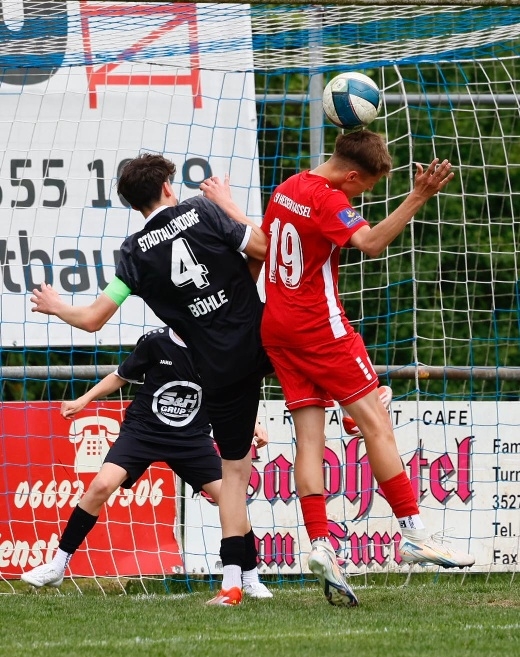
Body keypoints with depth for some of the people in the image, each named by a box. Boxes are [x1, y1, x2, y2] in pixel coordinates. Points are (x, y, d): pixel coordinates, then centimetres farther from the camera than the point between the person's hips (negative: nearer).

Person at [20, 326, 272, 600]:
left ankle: (251, 579, 8)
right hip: (142, 430, -2)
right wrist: (83, 400, -3)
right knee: (102, 485, -21)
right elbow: (121, 376, 4)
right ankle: (57, 567, -10)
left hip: (193, 438, 2)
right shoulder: (155, 342, -11)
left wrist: (252, 425, -4)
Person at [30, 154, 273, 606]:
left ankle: (232, 581, 4)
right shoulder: (202, 213, -2)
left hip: (220, 371, 1)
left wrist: (57, 308, 22)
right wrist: (231, 206, 15)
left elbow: (93, 319, 0)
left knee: (234, 469, 10)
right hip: (263, 340, -1)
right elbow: (264, 251, 0)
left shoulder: (135, 252, 1)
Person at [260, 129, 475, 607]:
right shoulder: (329, 200, -16)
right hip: (320, 327, -8)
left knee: (310, 434, 2)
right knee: (375, 421, -5)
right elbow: (371, 243, -32)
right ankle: (414, 535, -7)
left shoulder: (286, 190, 12)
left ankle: (319, 545, -9)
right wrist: (418, 199, -39)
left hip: (276, 328, 8)